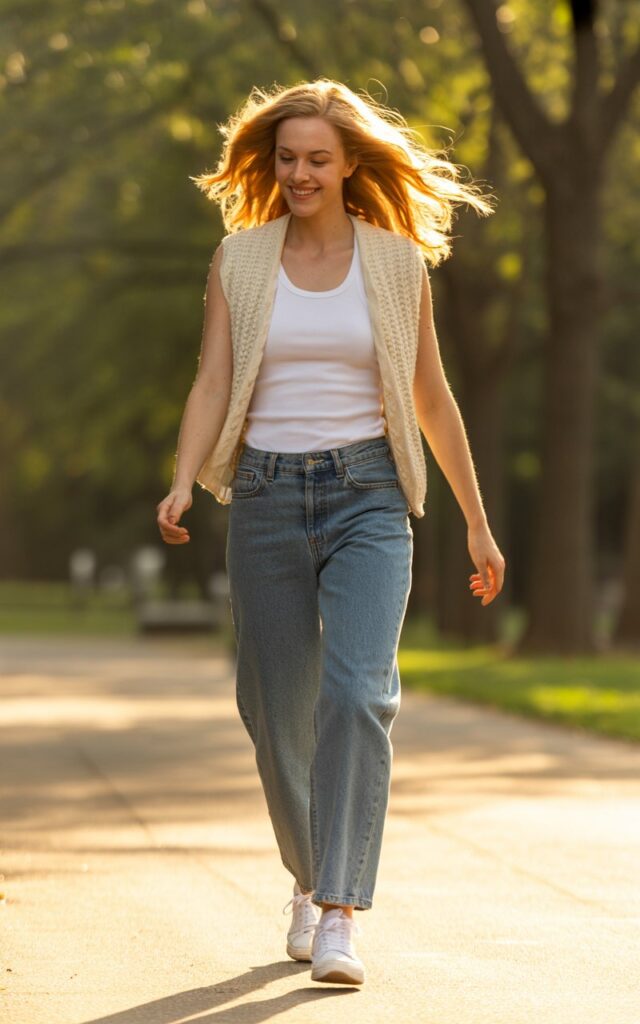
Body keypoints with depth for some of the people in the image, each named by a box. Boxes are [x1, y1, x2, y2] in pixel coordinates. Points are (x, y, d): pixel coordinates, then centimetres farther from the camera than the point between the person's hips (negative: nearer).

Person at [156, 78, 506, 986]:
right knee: (276, 708, 8)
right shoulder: (239, 260, 6)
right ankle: (309, 876, 33)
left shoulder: (397, 262, 4)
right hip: (267, 497, 2)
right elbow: (212, 384, 0)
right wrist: (182, 484, -18)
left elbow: (432, 399, 10)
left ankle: (339, 917, -20)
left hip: (367, 497, -2)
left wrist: (478, 526, 12)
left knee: (356, 693, -19)